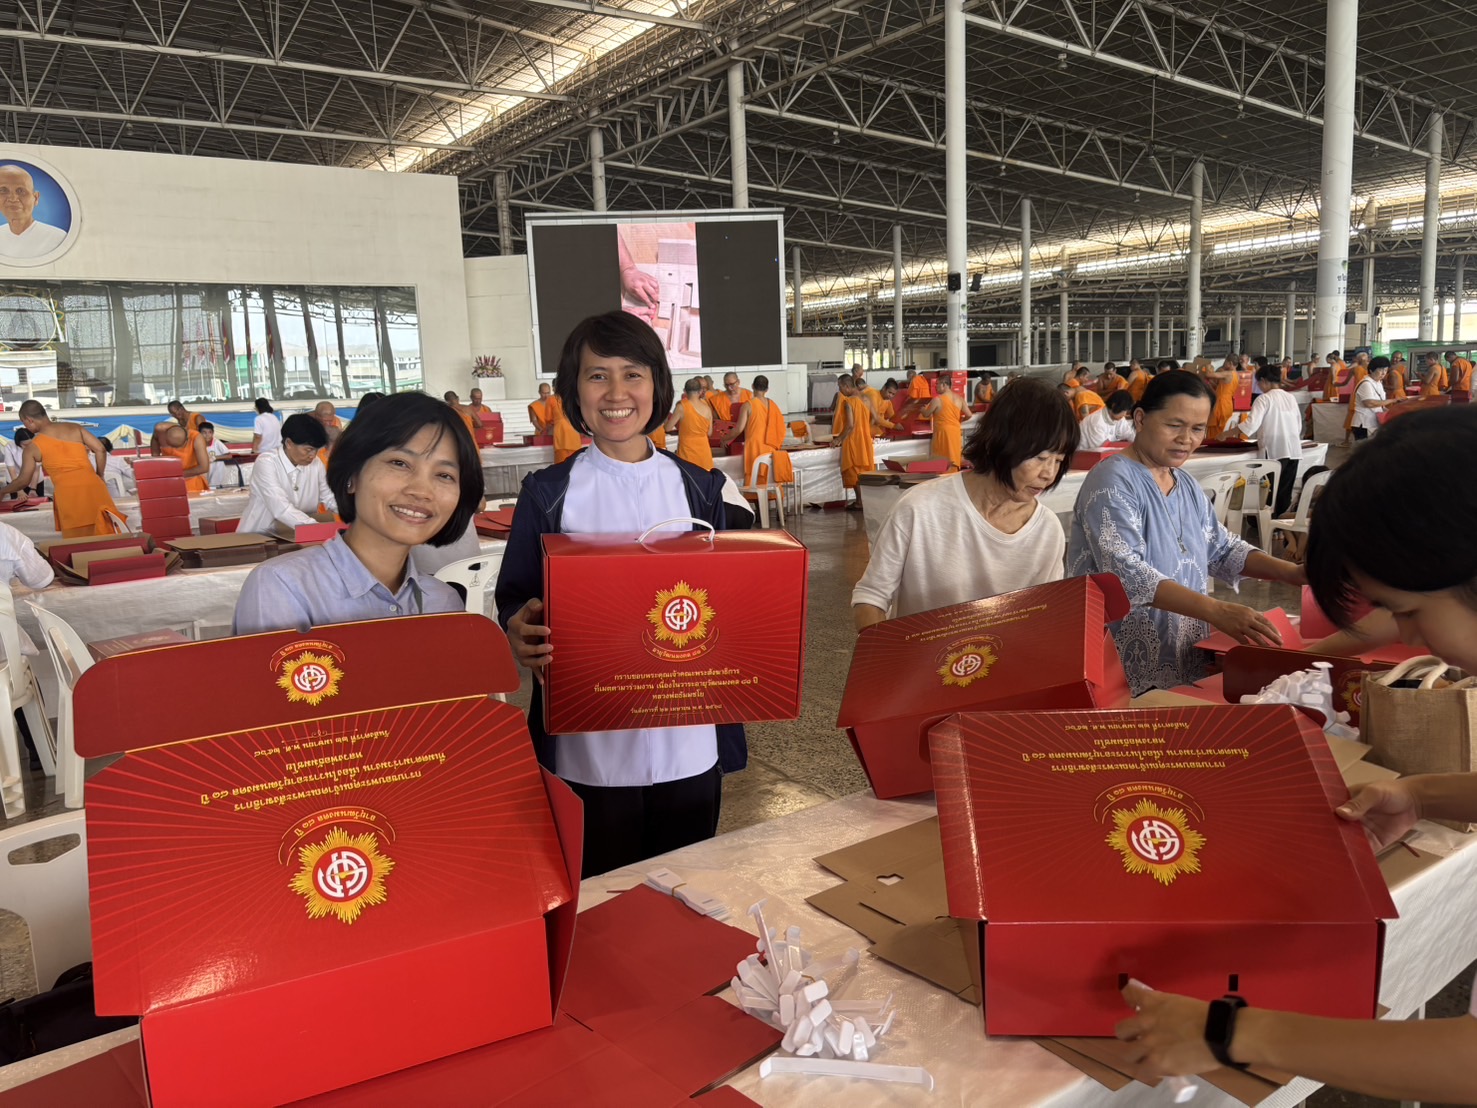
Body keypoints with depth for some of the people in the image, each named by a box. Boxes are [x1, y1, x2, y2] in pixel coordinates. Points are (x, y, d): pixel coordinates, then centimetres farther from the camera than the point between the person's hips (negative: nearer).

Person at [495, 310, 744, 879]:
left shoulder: (699, 487, 4)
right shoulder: (548, 493, -3)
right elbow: (515, 601, 0)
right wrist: (521, 634, -22)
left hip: (688, 744, 2)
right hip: (589, 751, -2)